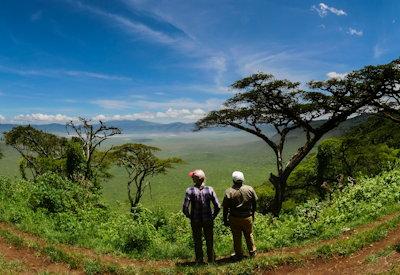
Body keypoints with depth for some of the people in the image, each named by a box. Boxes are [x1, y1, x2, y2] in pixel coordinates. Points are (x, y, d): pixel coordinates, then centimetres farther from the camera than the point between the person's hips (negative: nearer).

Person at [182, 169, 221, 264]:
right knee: (209, 240, 21)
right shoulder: (209, 190, -11)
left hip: (195, 221, -1)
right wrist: (213, 216, 4)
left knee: (197, 241, 19)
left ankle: (199, 260, 31)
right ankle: (211, 259, 35)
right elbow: (218, 207, -11)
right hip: (208, 220, 1)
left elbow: (185, 208, -17)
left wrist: (190, 217, 1)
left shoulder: (190, 191, -16)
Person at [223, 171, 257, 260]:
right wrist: (252, 214, 19)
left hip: (234, 219, -2)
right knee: (249, 235, 20)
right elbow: (255, 203, 4)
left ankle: (239, 254, 25)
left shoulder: (229, 192, -14)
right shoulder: (250, 189, -7)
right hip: (248, 217, 2)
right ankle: (252, 252, 34)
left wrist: (225, 220, 2)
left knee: (237, 237, 13)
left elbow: (225, 208, -9)